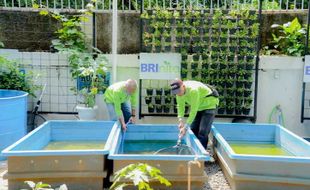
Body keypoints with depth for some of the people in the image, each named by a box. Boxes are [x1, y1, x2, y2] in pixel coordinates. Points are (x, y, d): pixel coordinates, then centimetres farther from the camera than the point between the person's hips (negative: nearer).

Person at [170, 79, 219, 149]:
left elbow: (193, 110, -34)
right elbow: (180, 105, -7)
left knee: (202, 132, -16)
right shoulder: (179, 91, -15)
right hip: (199, 106, 8)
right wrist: (181, 120, -21)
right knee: (193, 129, 6)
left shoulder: (193, 90, -37)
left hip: (209, 105, -7)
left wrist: (186, 127, -32)